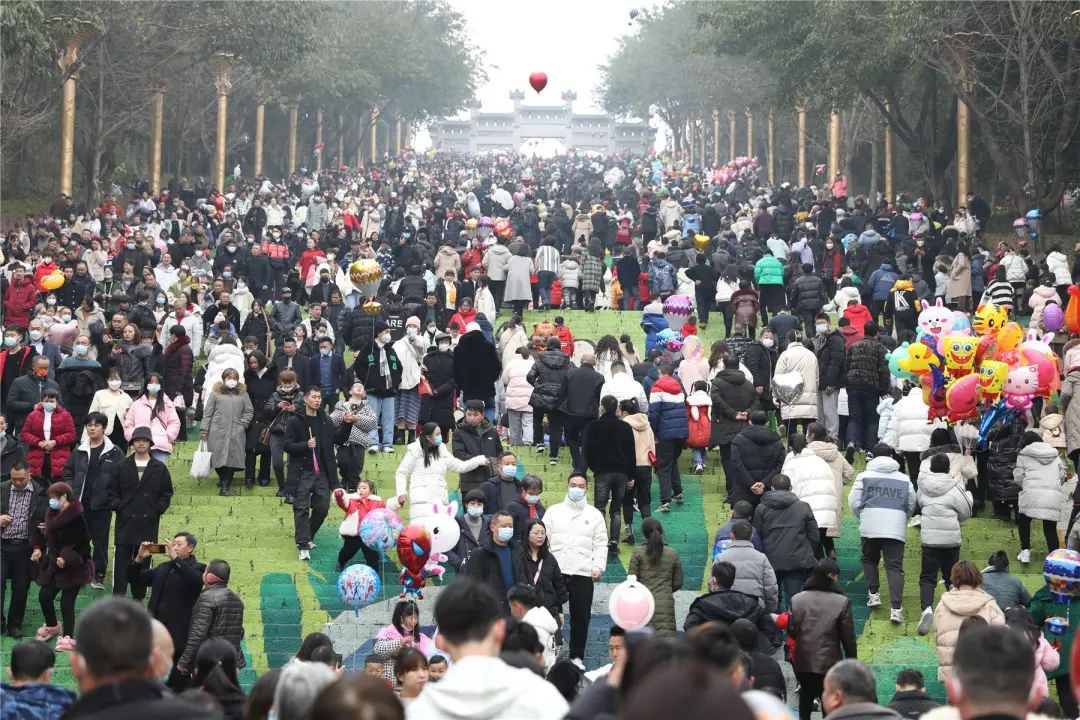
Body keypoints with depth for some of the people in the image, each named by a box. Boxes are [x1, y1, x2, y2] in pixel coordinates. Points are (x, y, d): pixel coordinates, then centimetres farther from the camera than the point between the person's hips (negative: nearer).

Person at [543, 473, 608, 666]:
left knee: (581, 617, 3)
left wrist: (598, 567, -7)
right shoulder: (554, 511, 10)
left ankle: (577, 656, 14)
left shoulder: (594, 515, 9)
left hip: (583, 573, 0)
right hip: (555, 572, 0)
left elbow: (600, 544, 6)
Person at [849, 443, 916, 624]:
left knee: (869, 559, 25)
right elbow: (911, 505, 17)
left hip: (870, 527, -1)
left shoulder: (864, 476, 5)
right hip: (896, 529, 1)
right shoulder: (904, 480, 11)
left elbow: (854, 502, 3)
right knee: (895, 567, -1)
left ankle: (873, 593, 17)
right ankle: (896, 607, -12)